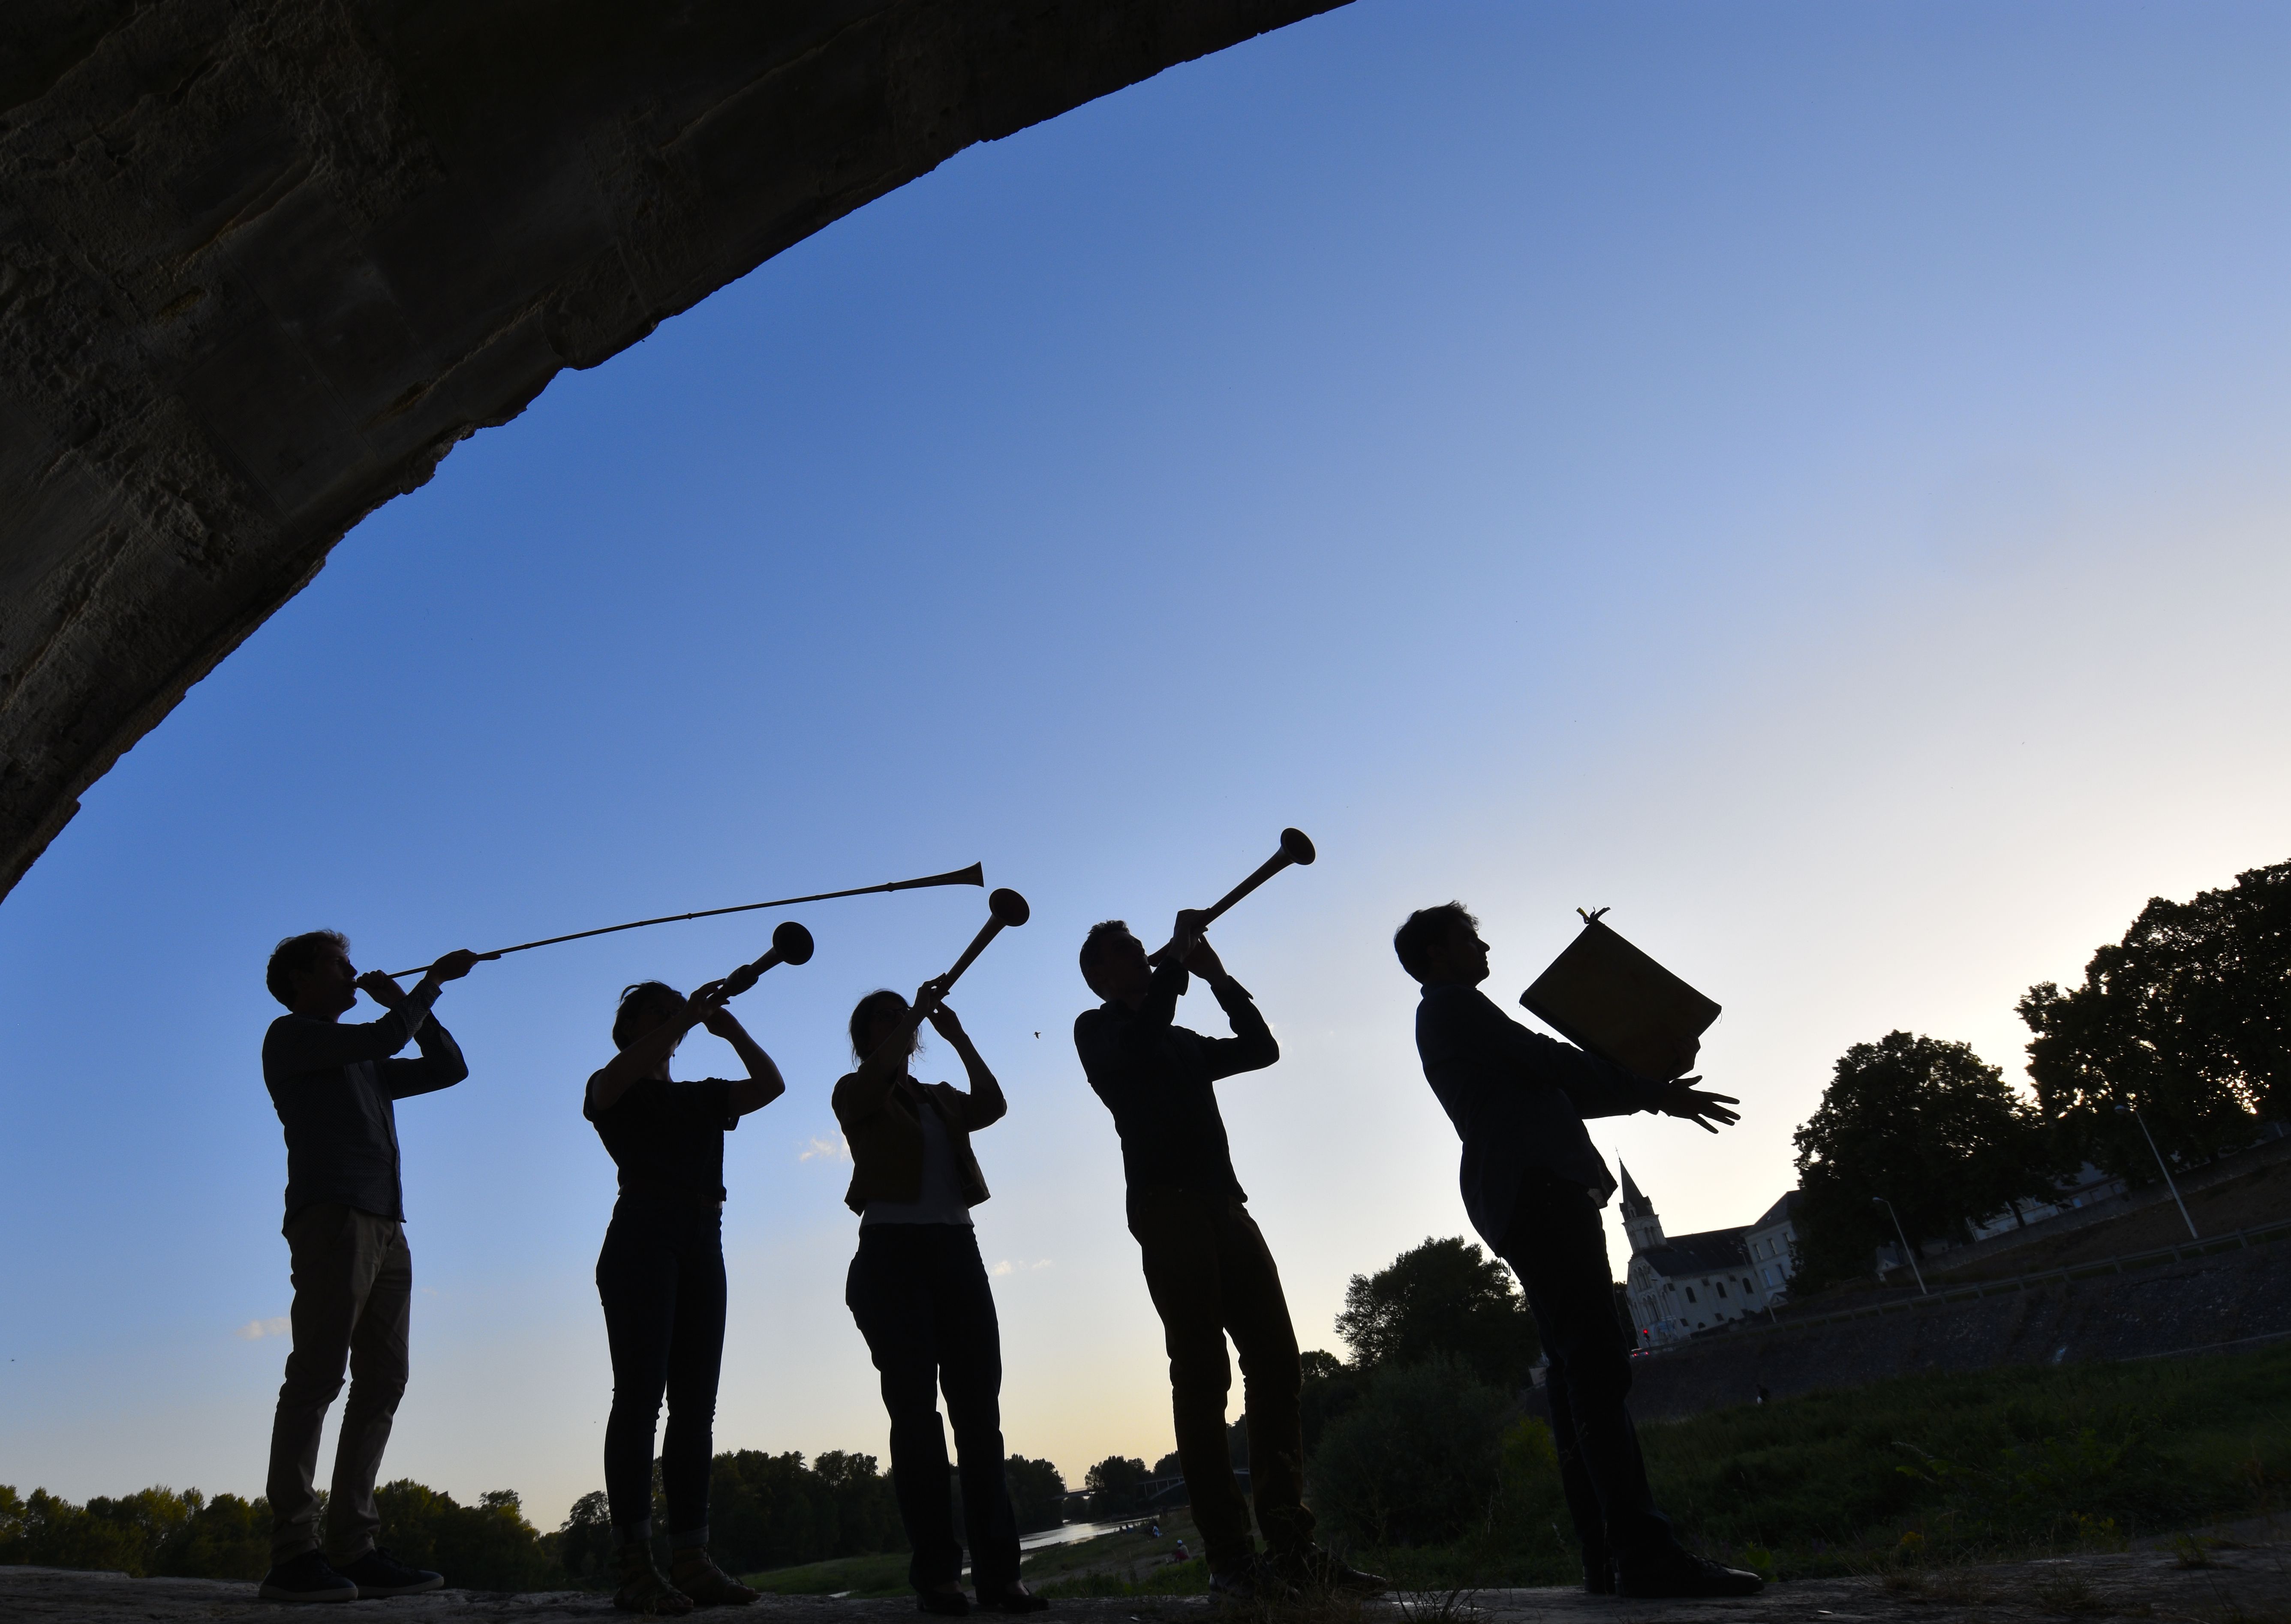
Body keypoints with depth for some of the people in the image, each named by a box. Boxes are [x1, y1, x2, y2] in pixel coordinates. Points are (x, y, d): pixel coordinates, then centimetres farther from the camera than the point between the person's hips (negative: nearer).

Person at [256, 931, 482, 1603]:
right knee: (318, 1376, -13)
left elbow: (449, 1068, 29)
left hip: (384, 1227, 8)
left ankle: (353, 1548, 0)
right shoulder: (289, 1035, 8)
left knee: (381, 1382, 1)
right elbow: (386, 1039, -7)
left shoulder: (365, 1063, 30)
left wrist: (405, 1001, 23)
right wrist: (434, 980, 3)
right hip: (332, 1215, -8)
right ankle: (294, 1554, -13)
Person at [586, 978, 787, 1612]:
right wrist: (685, 1016, -13)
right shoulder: (613, 1091, 11)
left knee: (695, 1403, 0)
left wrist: (731, 1030, 5)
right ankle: (635, 1565, -14)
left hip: (703, 1242, 5)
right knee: (640, 1394, -12)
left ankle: (691, 1558, 1)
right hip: (643, 1236, -5)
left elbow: (770, 1085, 13)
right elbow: (614, 1080, -14)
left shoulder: (702, 1097, 25)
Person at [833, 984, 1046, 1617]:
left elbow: (993, 1106, 3)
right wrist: (915, 1016, -11)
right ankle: (935, 1573, -5)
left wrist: (959, 1037, -1)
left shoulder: (942, 1098, 22)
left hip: (956, 1247, 5)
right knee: (916, 1408, -8)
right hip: (892, 1250, -4)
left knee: (979, 1406, -3)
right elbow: (872, 1083, -16)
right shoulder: (855, 1093, 8)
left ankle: (998, 1569, -3)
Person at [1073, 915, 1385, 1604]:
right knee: (1202, 1374, -12)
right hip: (1167, 1207, -6)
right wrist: (1179, 959, -4)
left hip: (1223, 1204, 6)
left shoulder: (1184, 1042, 28)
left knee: (1276, 1363, -3)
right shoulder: (1098, 1030, 9)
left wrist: (1217, 975, 18)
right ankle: (1231, 1559, -11)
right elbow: (1141, 1038, -13)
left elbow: (1261, 1047, 23)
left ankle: (1291, 1544, 0)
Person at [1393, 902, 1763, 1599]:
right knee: (1597, 1365, -18)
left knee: (1577, 1370, 4)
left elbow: (1547, 1088, 27)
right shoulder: (1451, 1005, 1)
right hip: (1538, 1190, -10)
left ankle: (1607, 1556, 2)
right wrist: (1653, 1093, 4)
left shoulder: (1449, 1017, 30)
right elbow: (1547, 1060, -4)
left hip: (1529, 1197, 10)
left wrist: (1647, 1093, 19)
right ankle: (1643, 1549, -23)